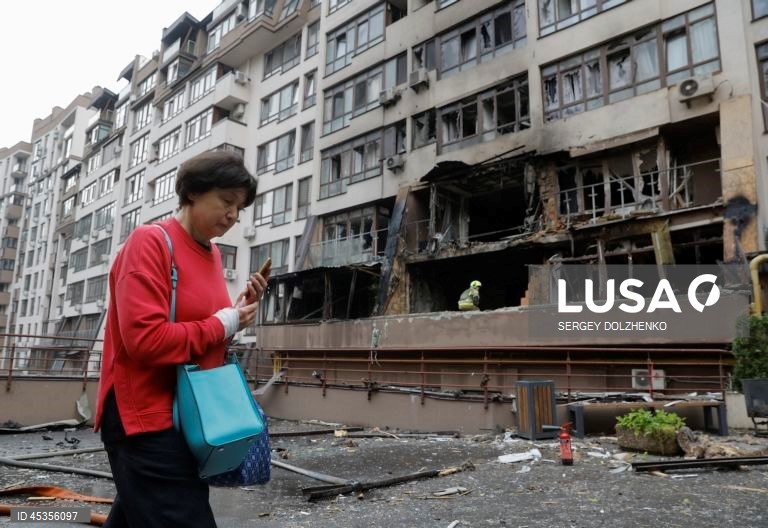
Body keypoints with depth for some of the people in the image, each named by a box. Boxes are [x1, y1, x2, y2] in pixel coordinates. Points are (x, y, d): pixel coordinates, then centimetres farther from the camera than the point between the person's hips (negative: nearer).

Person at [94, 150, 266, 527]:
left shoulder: (212, 253, 9)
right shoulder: (149, 242, -14)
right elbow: (145, 338, -24)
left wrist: (238, 310, -1)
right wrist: (223, 324, -15)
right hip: (147, 416, -8)